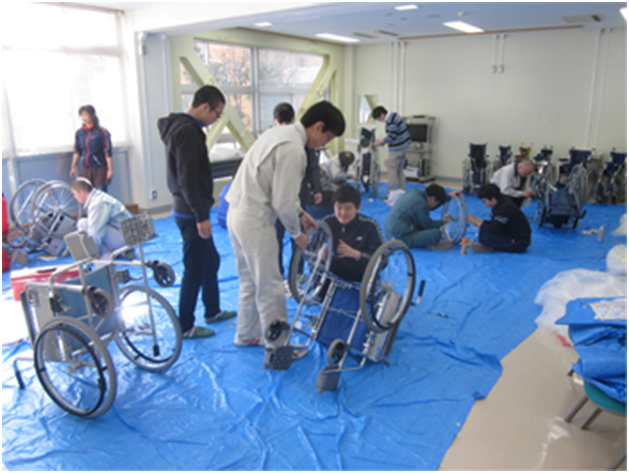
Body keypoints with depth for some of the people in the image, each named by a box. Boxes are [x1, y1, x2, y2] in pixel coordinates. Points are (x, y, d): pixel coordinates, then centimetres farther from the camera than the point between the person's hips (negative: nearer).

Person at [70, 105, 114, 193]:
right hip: (85, 169, 5)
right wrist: (73, 167, 14)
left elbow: (108, 152, -9)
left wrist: (110, 169, -11)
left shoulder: (101, 132, -8)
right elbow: (77, 152, 16)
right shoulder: (79, 132, 7)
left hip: (100, 168, -5)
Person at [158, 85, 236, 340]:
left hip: (189, 210, 11)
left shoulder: (180, 127, 14)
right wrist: (201, 216, -22)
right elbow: (188, 179, -25)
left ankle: (213, 311, 35)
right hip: (191, 213, -11)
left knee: (210, 260, 20)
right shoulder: (188, 131, -19)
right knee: (195, 269, 0)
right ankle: (185, 327, 13)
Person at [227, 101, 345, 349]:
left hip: (237, 213, 10)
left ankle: (246, 335, 38)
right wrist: (296, 233, -4)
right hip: (255, 221, -10)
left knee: (250, 281, 22)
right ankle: (278, 348, 17)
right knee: (270, 288, 3)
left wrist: (299, 212, 18)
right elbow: (283, 202, -20)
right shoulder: (293, 150, -21)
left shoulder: (278, 133, 10)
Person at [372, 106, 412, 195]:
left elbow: (392, 136, -22)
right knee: (400, 169, 18)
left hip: (397, 148, -10)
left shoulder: (390, 120, -20)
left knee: (391, 170, -2)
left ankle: (392, 193, 2)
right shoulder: (394, 115, 11)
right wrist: (384, 141, 12)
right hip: (404, 145, 10)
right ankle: (402, 190, 24)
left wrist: (380, 142, -11)